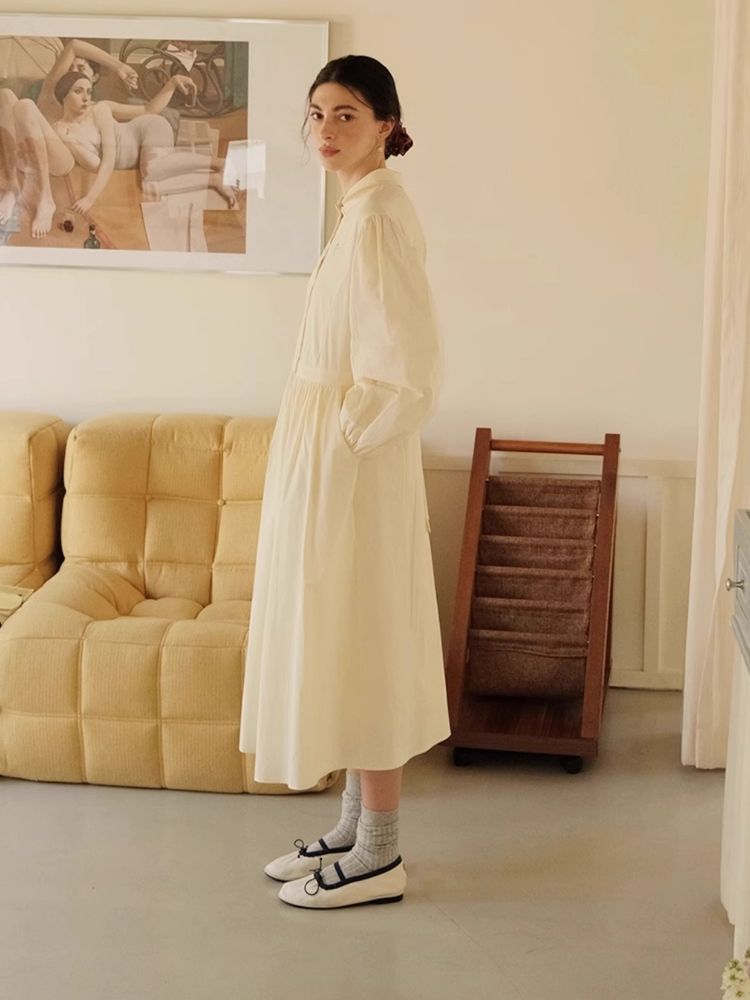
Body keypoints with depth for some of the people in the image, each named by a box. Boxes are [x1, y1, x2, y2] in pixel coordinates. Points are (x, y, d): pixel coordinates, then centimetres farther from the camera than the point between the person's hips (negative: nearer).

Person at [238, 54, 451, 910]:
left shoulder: (378, 215, -17)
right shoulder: (366, 208, 13)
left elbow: (404, 366, -23)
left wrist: (346, 442, -15)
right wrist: (330, 442, 15)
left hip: (352, 464, -10)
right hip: (335, 455, 10)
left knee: (357, 641, -3)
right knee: (341, 641, 14)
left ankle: (379, 858, 9)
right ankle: (356, 829, 25)